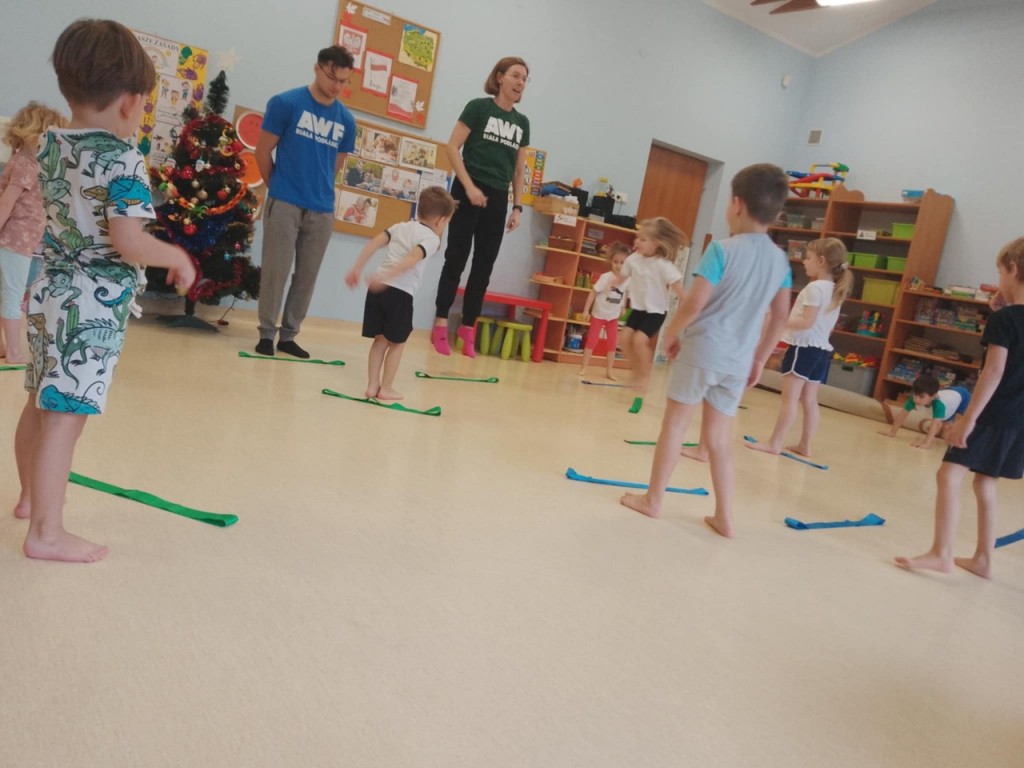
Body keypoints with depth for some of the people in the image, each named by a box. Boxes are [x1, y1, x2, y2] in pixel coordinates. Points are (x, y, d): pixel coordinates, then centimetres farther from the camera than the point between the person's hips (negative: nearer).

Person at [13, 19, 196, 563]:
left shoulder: (50, 146, 8)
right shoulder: (124, 159, -16)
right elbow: (127, 242, -23)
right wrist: (178, 257, -9)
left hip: (49, 291, 9)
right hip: (93, 305, -8)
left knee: (40, 403, 21)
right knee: (65, 416, -5)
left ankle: (32, 495, 40)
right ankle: (46, 533, 2)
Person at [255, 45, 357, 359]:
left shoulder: (346, 120, 7)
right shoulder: (286, 103, -3)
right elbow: (263, 151, 3)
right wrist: (278, 188, 10)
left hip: (322, 210, 4)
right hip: (284, 204, -3)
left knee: (307, 275, 8)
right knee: (275, 271, -1)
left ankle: (288, 335, 19)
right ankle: (267, 333, 12)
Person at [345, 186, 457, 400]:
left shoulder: (401, 226, 18)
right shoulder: (432, 239, -1)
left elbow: (374, 243, 9)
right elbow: (412, 259, -19)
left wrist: (357, 268, 10)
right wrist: (386, 278, -25)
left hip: (378, 288, 6)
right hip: (400, 293, -6)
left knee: (380, 340, 17)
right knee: (397, 343, 12)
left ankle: (372, 385, 18)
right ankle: (386, 388, 15)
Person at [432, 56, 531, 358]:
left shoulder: (522, 122, 13)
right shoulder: (478, 107, -1)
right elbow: (453, 148, -6)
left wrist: (517, 206, 9)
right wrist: (469, 186, -14)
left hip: (498, 199, 5)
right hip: (469, 192, -5)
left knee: (484, 266, 4)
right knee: (456, 259, -5)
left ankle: (468, 328, 11)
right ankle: (440, 324, 1)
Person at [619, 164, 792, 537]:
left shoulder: (722, 248, -12)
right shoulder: (781, 260, 6)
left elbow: (695, 302, -17)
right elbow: (780, 315, 11)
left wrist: (671, 334, -1)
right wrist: (760, 358, 19)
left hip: (702, 349, -5)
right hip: (738, 360, 5)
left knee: (674, 424, 8)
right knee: (718, 438, 13)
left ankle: (652, 499, 19)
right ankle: (724, 517, 17)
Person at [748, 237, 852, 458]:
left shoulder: (815, 287, -15)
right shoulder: (835, 290, 13)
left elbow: (807, 322, -22)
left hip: (804, 347, -9)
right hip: (821, 348, 9)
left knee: (790, 397, -7)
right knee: (809, 400, 12)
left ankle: (774, 443, -4)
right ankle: (805, 445, 16)